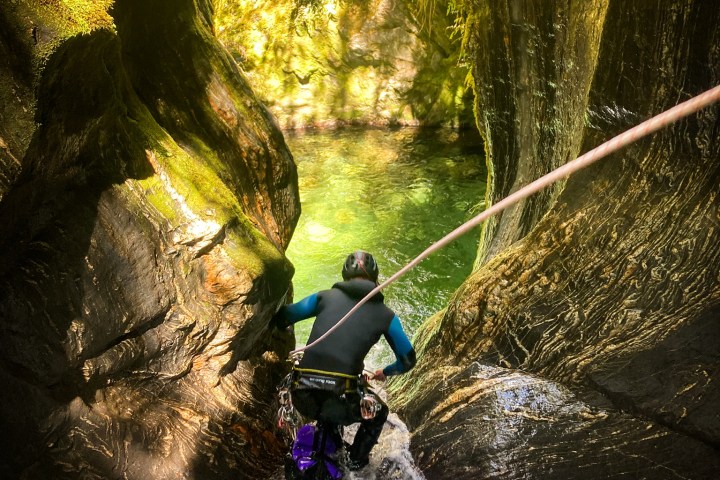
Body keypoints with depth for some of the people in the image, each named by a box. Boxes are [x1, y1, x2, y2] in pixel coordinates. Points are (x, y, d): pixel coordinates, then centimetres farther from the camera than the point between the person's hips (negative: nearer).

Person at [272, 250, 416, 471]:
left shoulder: (325, 296, 12)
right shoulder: (384, 314, 10)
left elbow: (281, 318, 13)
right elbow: (407, 360, 17)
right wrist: (385, 372, 38)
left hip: (303, 397, 3)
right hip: (340, 403, -2)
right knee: (379, 411, 32)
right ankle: (357, 459, 33)